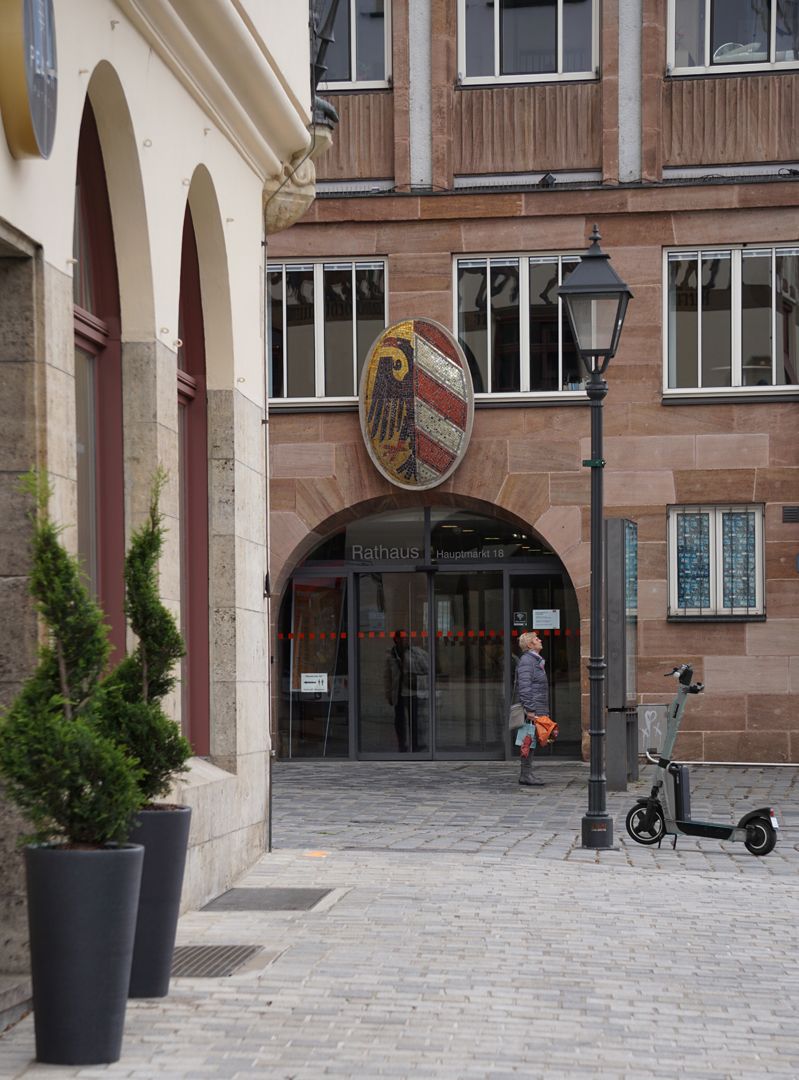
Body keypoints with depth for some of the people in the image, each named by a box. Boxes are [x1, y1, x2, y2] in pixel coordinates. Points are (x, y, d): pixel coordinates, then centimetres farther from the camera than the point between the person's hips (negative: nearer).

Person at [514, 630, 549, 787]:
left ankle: (526, 774, 13)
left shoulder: (536, 660, 21)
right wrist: (530, 709, -22)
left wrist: (545, 711, 23)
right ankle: (526, 775, -7)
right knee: (528, 742, -8)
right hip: (531, 710, -10)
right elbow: (524, 686, -18)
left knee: (530, 743, 10)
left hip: (537, 710, 10)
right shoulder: (526, 660, -11)